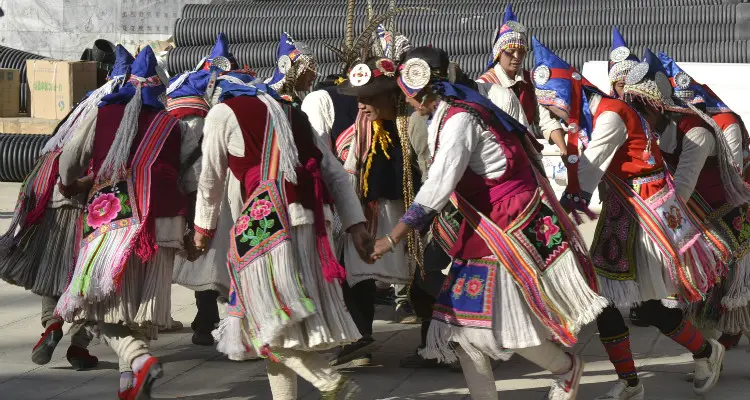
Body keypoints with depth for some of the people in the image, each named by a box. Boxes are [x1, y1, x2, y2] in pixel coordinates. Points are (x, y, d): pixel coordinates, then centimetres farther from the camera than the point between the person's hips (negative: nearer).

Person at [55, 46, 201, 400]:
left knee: (102, 297, -3)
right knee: (143, 299, 10)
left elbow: (71, 158, 20)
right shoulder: (173, 125, 13)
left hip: (111, 215, -2)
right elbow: (195, 172, 11)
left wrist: (68, 185, 40)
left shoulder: (103, 114, 11)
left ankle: (138, 359, -26)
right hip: (160, 219, 2)